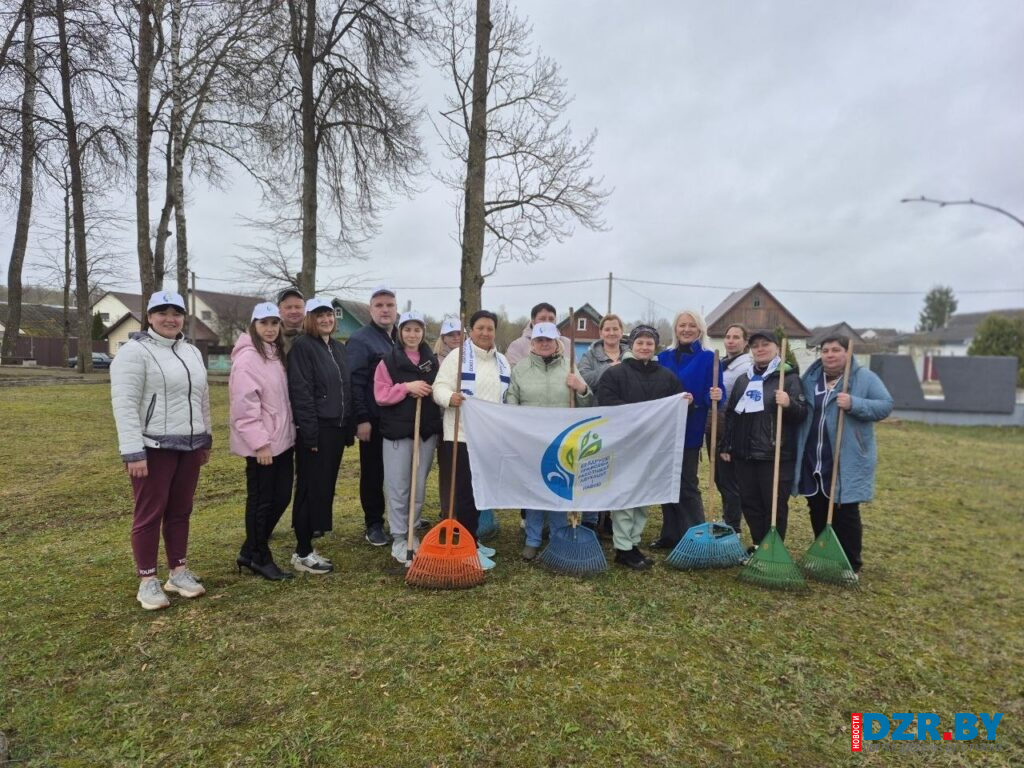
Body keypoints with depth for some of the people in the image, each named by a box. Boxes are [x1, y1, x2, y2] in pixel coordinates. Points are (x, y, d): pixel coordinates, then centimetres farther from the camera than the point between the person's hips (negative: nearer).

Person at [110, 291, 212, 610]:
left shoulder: (192, 352, 14)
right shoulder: (135, 351, -9)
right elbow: (124, 404, -15)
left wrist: (206, 438, 18)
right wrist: (132, 451, -20)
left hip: (189, 446, 7)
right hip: (153, 447, -6)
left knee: (180, 511, 13)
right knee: (149, 513, 2)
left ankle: (179, 572, 24)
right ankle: (147, 581, 13)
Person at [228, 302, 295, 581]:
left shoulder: (276, 355, 14)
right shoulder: (247, 358, -14)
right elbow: (244, 406, -19)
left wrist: (288, 432, 15)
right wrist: (259, 443, -20)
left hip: (282, 440, 9)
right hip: (261, 444, -9)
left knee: (281, 497, 12)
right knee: (261, 501, 3)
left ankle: (250, 552, 27)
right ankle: (259, 557, 20)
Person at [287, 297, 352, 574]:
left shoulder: (338, 348, 16)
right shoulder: (302, 346, -8)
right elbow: (301, 392, -16)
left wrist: (348, 428, 13)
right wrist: (310, 434, -20)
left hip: (336, 429, 8)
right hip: (317, 430, -8)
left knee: (325, 488, 13)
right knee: (312, 489, -2)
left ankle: (307, 546, 27)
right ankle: (302, 553, 8)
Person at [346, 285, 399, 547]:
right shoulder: (360, 340, -7)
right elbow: (354, 383, -13)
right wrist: (361, 419, -18)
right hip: (374, 420, -6)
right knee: (373, 474, 5)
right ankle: (374, 524, 18)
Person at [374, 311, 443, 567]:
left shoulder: (432, 361, 9)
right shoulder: (388, 361, -2)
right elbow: (380, 396, -7)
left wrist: (428, 391, -5)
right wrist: (407, 387, -18)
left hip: (427, 430, 4)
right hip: (397, 430, -4)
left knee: (419, 486, 11)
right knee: (398, 487, -1)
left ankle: (412, 532, 26)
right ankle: (398, 538, 10)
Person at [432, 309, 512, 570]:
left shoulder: (502, 361, 14)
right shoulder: (457, 357, -5)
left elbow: (508, 395, 20)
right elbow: (440, 386, -11)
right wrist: (450, 398, -33)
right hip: (463, 434, -6)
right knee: (466, 492, -5)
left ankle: (471, 539, 28)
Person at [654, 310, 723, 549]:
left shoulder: (708, 358, -3)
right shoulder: (664, 357, 10)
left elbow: (713, 395, -9)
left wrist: (715, 396, -30)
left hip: (690, 431, -5)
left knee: (687, 486, -1)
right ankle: (669, 534, 22)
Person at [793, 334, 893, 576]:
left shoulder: (865, 378, -3)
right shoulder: (810, 378, 10)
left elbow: (885, 405, -9)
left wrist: (854, 404, -22)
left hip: (846, 462, -4)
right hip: (813, 461, 5)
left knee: (845, 514, 1)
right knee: (818, 513, 13)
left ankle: (851, 566, 15)